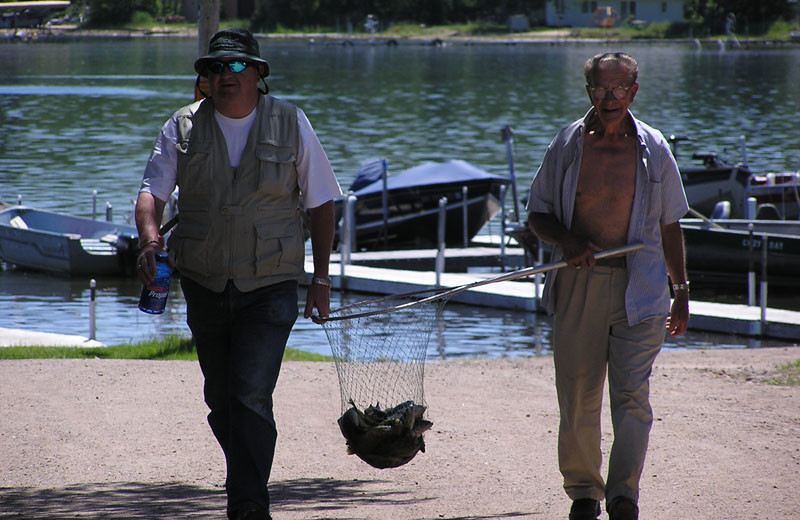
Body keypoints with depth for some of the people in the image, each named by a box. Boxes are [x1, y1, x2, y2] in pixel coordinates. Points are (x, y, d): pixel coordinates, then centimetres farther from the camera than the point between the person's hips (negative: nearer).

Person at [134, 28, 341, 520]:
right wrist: (150, 241, -27)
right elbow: (152, 190, -6)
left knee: (251, 397, -15)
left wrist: (321, 279, 3)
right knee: (221, 401, 11)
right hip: (205, 285, 3)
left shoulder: (291, 123, 0)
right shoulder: (184, 126, 2)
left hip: (270, 287, -3)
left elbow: (321, 202, 5)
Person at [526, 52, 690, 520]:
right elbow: (538, 213, 10)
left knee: (632, 393, -11)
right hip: (579, 283, 1)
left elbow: (670, 226, 12)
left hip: (640, 285, -1)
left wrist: (681, 291, 11)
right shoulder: (567, 145, 4)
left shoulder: (654, 149, 4)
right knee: (578, 396, 5)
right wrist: (566, 241, -11)